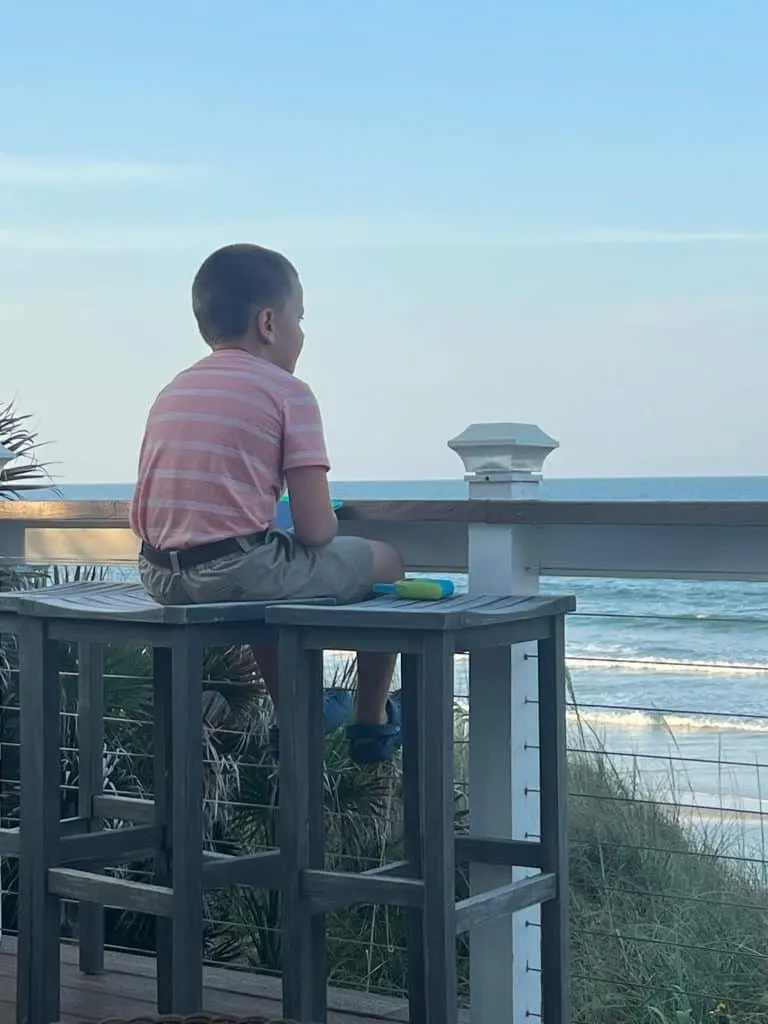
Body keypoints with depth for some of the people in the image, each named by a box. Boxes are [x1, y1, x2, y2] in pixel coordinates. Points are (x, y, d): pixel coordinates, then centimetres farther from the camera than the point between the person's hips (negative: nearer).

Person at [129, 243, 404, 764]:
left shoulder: (172, 393, 14)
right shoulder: (287, 391, -5)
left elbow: (143, 517, 14)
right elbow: (316, 530, -10)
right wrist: (327, 524, 13)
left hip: (160, 578, 7)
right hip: (239, 569, -7)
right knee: (385, 560, 16)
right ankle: (373, 725, 27)